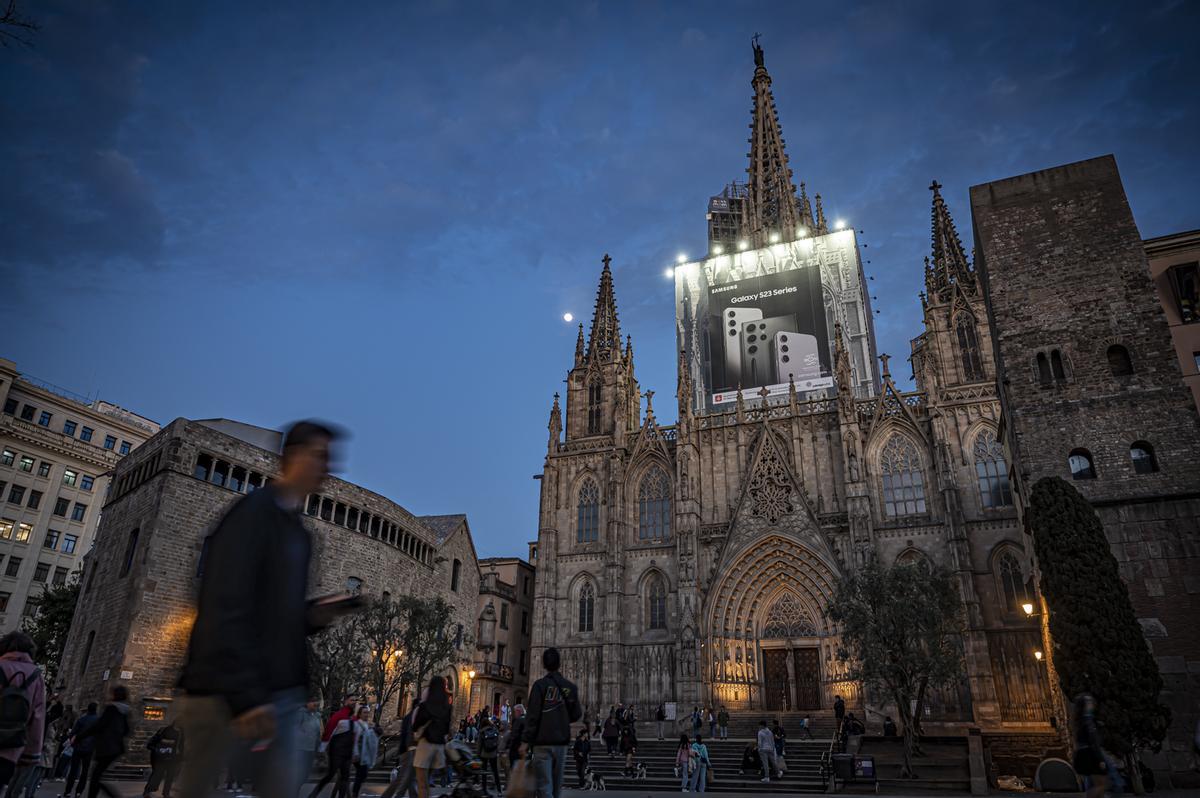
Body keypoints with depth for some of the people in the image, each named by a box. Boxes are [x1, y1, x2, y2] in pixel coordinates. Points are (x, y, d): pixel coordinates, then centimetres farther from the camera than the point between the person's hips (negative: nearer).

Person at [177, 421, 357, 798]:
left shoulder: (297, 531, 17)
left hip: (280, 695, 8)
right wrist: (244, 696, -23)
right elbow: (225, 609, -19)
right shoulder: (253, 511, -10)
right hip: (230, 697, -8)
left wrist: (313, 615, 1)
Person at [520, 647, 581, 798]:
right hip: (562, 742, 4)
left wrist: (526, 741, -7)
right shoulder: (570, 687, 4)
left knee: (544, 785, -5)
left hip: (543, 742, -4)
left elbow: (532, 715, -11)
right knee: (556, 785, 16)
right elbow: (576, 715, 8)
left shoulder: (540, 685, -8)